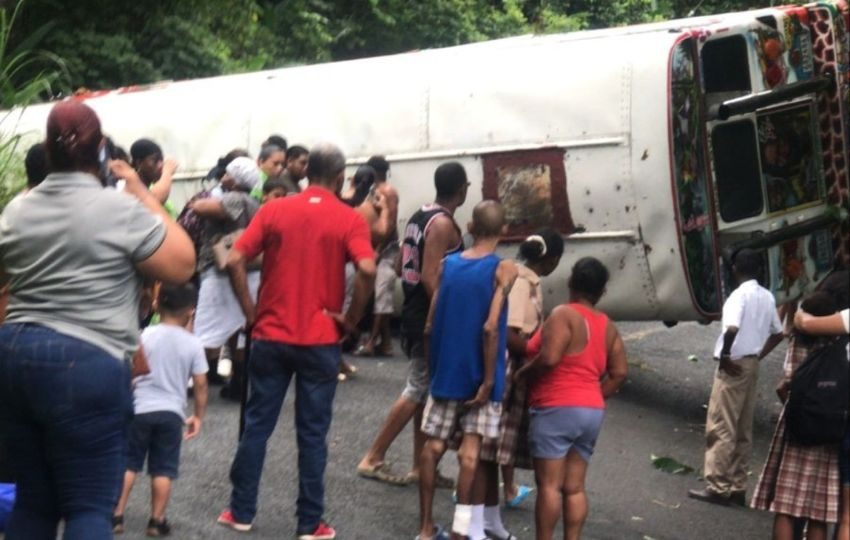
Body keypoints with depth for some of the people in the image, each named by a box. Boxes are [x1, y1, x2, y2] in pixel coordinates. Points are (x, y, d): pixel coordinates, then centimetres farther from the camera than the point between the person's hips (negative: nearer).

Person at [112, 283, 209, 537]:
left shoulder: (145, 335, -4)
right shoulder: (193, 343, -2)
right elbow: (200, 384, 1)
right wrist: (198, 416, 12)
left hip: (140, 409, 0)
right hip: (171, 412, 0)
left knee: (127, 464, 9)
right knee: (163, 469, 8)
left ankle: (116, 516, 9)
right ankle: (157, 521, 10)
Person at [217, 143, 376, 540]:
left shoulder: (273, 210, 2)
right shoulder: (349, 219, -4)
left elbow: (235, 261, -6)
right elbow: (367, 270, -20)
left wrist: (251, 312, 2)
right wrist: (351, 319, -8)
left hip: (271, 336, 2)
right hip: (320, 341, -2)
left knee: (257, 425, 11)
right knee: (312, 434, 5)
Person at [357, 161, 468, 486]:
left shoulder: (419, 216, 11)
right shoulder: (443, 224, -16)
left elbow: (401, 268, 16)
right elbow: (429, 277, -23)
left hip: (414, 314, 9)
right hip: (429, 319, -9)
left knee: (426, 392, 13)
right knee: (417, 391, -3)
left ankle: (420, 466, 17)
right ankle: (373, 459, 0)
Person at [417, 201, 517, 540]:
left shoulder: (446, 265, 3)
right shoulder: (504, 269, -9)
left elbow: (430, 326, 3)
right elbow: (490, 327, -19)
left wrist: (433, 367, 15)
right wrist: (489, 381, -15)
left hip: (445, 371, 4)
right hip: (478, 375, -4)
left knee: (434, 446, 10)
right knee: (470, 452, -2)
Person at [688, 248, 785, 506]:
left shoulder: (739, 295, -14)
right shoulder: (767, 297, 10)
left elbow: (732, 329, -28)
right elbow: (777, 333, 17)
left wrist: (724, 356, -17)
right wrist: (759, 356, 17)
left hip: (734, 366, -8)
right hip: (752, 365, 8)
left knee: (720, 429, -4)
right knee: (743, 431, 11)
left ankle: (718, 487, -4)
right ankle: (737, 487, 13)